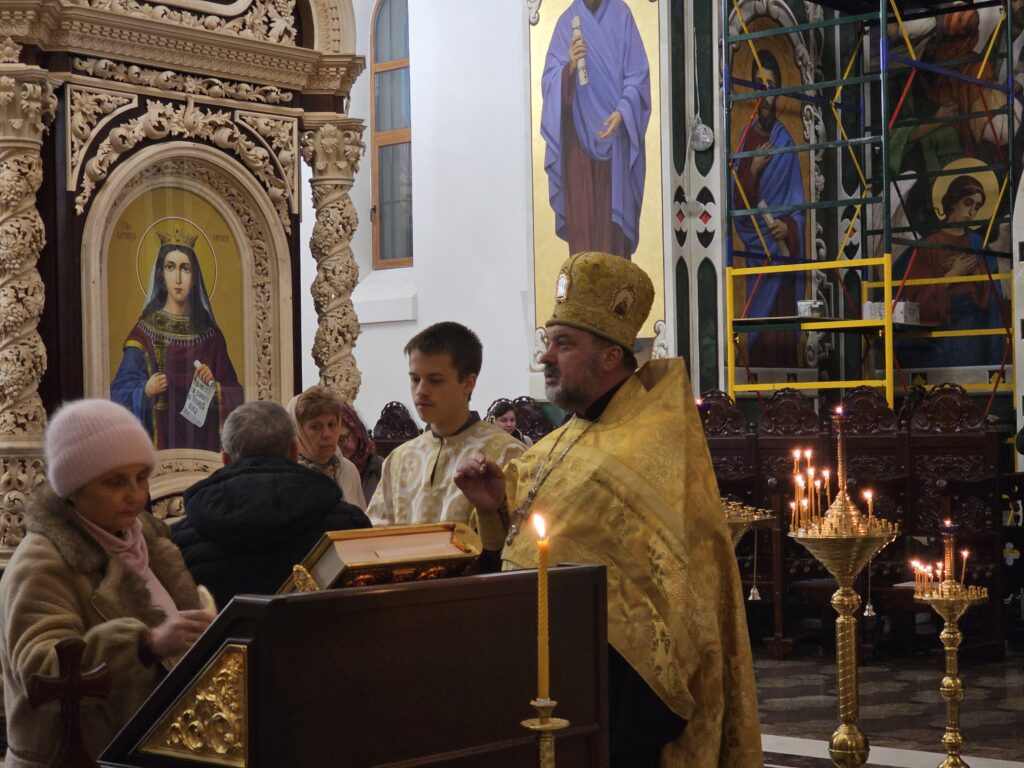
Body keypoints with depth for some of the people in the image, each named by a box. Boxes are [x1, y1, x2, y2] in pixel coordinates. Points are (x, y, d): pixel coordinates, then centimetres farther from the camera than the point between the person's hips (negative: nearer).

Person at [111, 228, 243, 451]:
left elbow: (232, 393, 6)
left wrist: (214, 385, -12)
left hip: (202, 439, 2)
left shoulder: (208, 332, 6)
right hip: (159, 440, -2)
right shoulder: (145, 331, 0)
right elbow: (122, 390, -3)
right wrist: (145, 391, -21)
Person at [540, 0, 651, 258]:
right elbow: (549, 80, 0)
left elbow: (638, 73, 1)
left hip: (615, 136, 0)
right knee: (581, 219, -3)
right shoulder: (566, 22, 6)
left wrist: (622, 111, -15)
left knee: (615, 219, -1)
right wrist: (569, 67, -22)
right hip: (579, 136, 0)